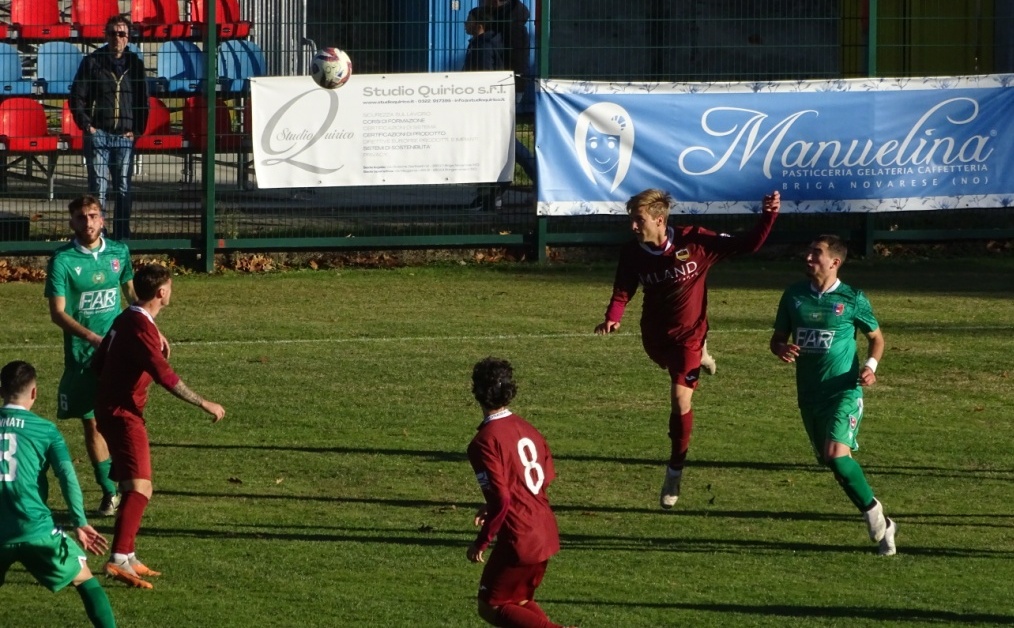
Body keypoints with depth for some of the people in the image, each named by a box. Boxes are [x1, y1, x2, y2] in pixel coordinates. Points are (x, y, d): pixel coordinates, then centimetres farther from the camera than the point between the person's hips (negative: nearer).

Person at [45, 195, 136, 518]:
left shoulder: (118, 252, 2)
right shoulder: (62, 260, -10)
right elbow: (57, 313, -15)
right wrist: (91, 336, -28)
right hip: (81, 354, -2)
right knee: (92, 423, 2)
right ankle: (109, 492, 12)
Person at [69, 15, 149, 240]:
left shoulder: (135, 64, 10)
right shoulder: (92, 62, 3)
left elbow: (143, 101, 14)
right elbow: (76, 97, 4)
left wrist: (137, 130, 4)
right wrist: (86, 125, -6)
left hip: (125, 137, 2)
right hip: (98, 134, -2)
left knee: (124, 189, 4)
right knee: (99, 188, -6)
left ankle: (122, 238, 10)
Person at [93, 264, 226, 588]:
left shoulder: (127, 319, 11)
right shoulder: (142, 328, -20)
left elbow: (99, 361, 21)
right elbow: (165, 376, -28)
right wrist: (205, 405, -24)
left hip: (110, 409, 11)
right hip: (123, 415, -11)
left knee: (133, 487, 19)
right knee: (140, 487, -17)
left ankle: (126, 558, 25)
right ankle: (118, 560, -28)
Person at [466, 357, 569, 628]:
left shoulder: (484, 442, -18)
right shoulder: (526, 428, 6)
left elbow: (501, 499, -22)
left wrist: (480, 543, -10)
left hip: (519, 540, -8)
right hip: (546, 533, 8)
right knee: (519, 601, 24)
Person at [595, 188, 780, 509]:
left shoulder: (695, 242, -24)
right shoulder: (632, 254, -15)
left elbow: (747, 245, -19)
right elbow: (622, 292, -7)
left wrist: (768, 217, -35)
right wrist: (612, 319, -29)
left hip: (687, 333, -4)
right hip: (655, 334, 4)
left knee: (681, 398, -14)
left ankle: (675, 470, 1)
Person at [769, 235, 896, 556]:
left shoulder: (852, 299, -5)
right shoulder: (794, 295, 5)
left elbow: (876, 337, 8)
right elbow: (777, 338, 13)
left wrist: (871, 365, -11)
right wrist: (782, 349, -11)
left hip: (844, 389, -5)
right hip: (809, 393, 5)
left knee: (836, 453, -25)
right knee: (830, 460, 7)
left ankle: (875, 517, -9)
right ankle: (880, 523, 21)